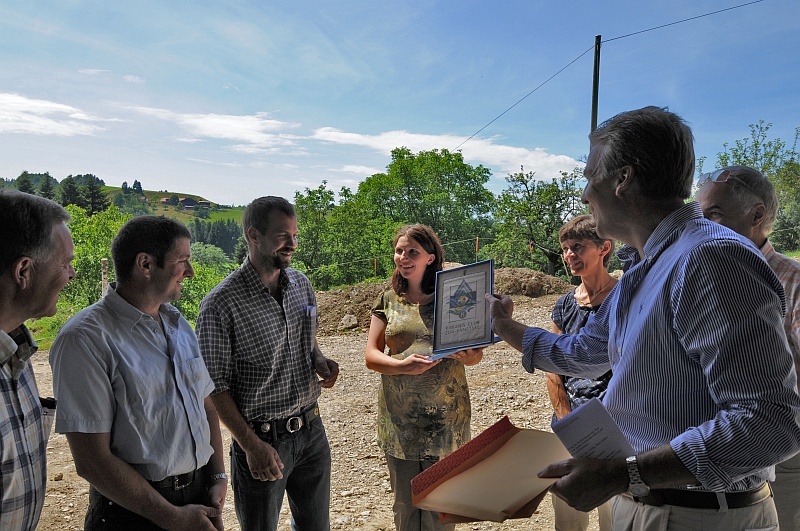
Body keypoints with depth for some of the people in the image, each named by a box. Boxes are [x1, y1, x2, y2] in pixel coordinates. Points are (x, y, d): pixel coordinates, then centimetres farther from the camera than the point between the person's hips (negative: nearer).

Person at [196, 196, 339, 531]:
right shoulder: (221, 304, -17)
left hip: (311, 429, 6)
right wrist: (251, 445, -16)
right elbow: (215, 385, -13)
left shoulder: (301, 284, 2)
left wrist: (320, 360, -5)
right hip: (262, 439, -5)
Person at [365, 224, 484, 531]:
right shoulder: (388, 301, 6)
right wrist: (401, 366, -17)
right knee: (405, 503, 11)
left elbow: (476, 352, 5)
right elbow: (371, 356, 3)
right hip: (399, 418, 2)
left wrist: (468, 356, -19)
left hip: (444, 416, -1)